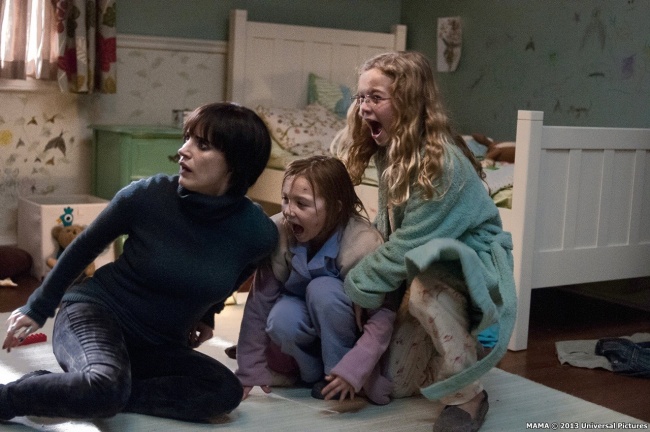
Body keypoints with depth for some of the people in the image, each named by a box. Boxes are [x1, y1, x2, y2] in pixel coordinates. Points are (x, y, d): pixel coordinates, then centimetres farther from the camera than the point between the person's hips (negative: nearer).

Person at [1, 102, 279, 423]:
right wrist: (38, 307, 8)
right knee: (106, 385, -38)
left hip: (159, 347, 5)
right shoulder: (147, 196, -18)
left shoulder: (258, 233, -14)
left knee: (225, 391, -25)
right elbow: (85, 246, 1)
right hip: (93, 312, -4)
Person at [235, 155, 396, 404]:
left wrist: (352, 370, -32)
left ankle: (334, 373, -13)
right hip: (306, 324, 2)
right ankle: (313, 372, -3)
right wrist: (250, 372, -14)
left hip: (347, 332, -2)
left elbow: (384, 314, -25)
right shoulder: (277, 233, -21)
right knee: (280, 321, -32)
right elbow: (259, 302, -16)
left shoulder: (363, 244, -29)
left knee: (322, 289, -32)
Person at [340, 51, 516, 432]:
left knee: (424, 287, -42)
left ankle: (468, 396, -22)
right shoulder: (391, 153, 0)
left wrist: (355, 289, -17)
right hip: (424, 268, 8)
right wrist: (364, 280, -5)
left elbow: (407, 244, -27)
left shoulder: (442, 162, -27)